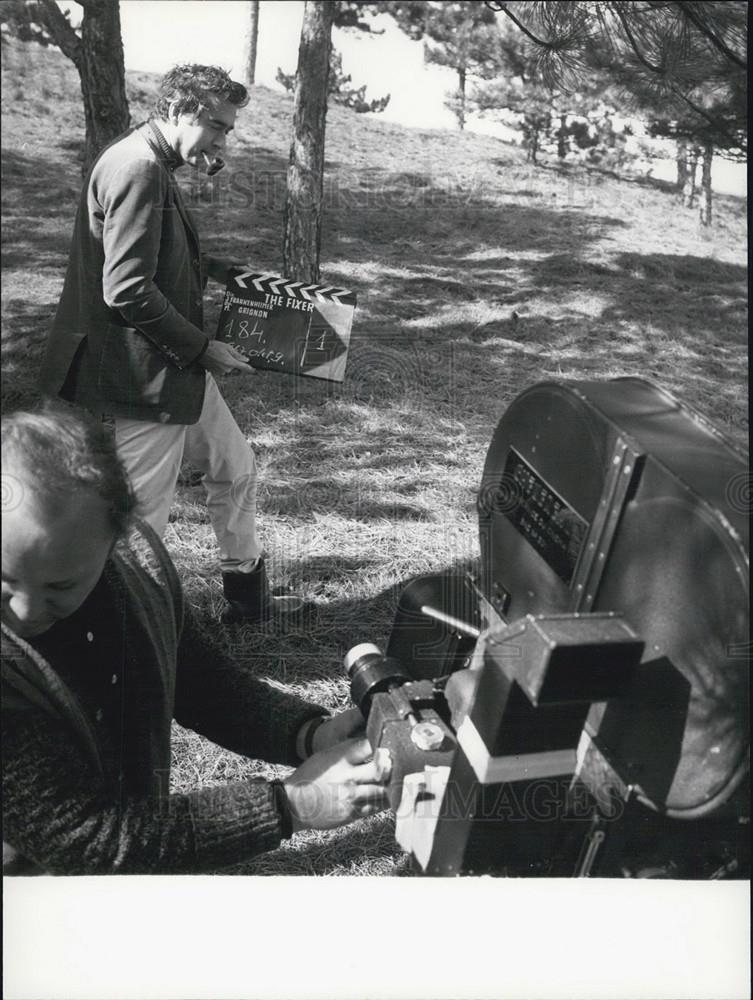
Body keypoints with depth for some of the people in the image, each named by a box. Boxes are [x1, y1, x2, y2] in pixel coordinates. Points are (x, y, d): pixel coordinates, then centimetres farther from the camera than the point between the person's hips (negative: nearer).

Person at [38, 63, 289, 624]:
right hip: (140, 378, -11)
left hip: (177, 369, 11)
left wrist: (224, 271, 15)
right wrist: (203, 349, -18)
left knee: (235, 471, 20)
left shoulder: (154, 166, 14)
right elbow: (126, 291, -26)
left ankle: (247, 596, 37)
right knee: (141, 521, 0)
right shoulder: (137, 168, -19)